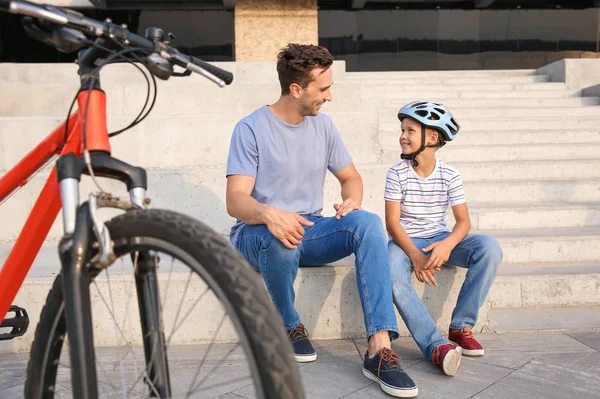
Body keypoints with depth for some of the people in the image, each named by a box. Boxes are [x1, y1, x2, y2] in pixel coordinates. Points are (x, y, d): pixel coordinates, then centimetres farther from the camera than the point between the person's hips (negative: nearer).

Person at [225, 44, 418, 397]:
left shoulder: (323, 126, 6)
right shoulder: (252, 129, -10)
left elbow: (350, 176, 15)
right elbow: (236, 200, -19)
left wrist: (353, 201, -9)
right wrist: (269, 214, -41)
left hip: (309, 231, 4)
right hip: (258, 234, -4)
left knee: (369, 223, -25)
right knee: (282, 241, -40)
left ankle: (380, 349, -32)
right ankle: (290, 325, -8)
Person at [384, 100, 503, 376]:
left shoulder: (450, 175, -2)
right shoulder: (397, 173, -7)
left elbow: (463, 220, -6)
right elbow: (392, 221, -11)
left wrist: (448, 244, -29)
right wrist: (415, 255, -27)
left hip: (440, 239, 2)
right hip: (405, 241, -2)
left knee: (490, 248, -23)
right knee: (392, 272, -36)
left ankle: (461, 327, -15)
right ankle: (436, 345, -38)